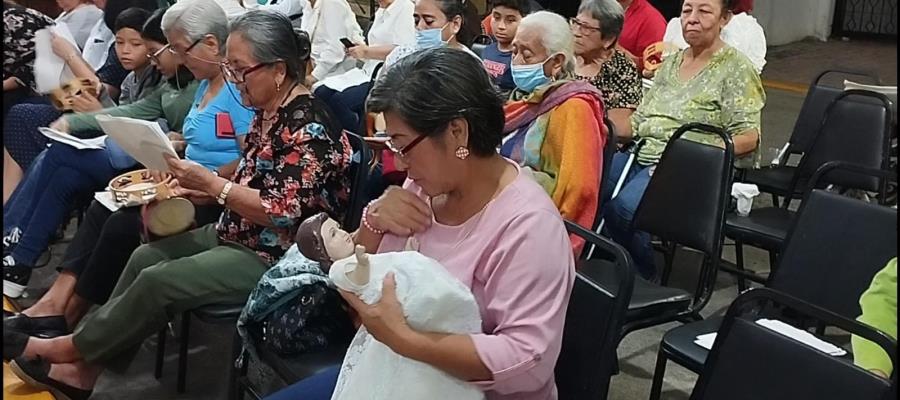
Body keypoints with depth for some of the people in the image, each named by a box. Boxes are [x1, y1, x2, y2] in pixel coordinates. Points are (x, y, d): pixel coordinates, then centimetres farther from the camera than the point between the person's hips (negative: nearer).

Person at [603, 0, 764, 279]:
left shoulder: (736, 68, -1)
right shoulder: (671, 62, 19)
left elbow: (748, 137, -8)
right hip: (642, 157, 7)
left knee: (625, 206, -33)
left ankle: (642, 276, -9)